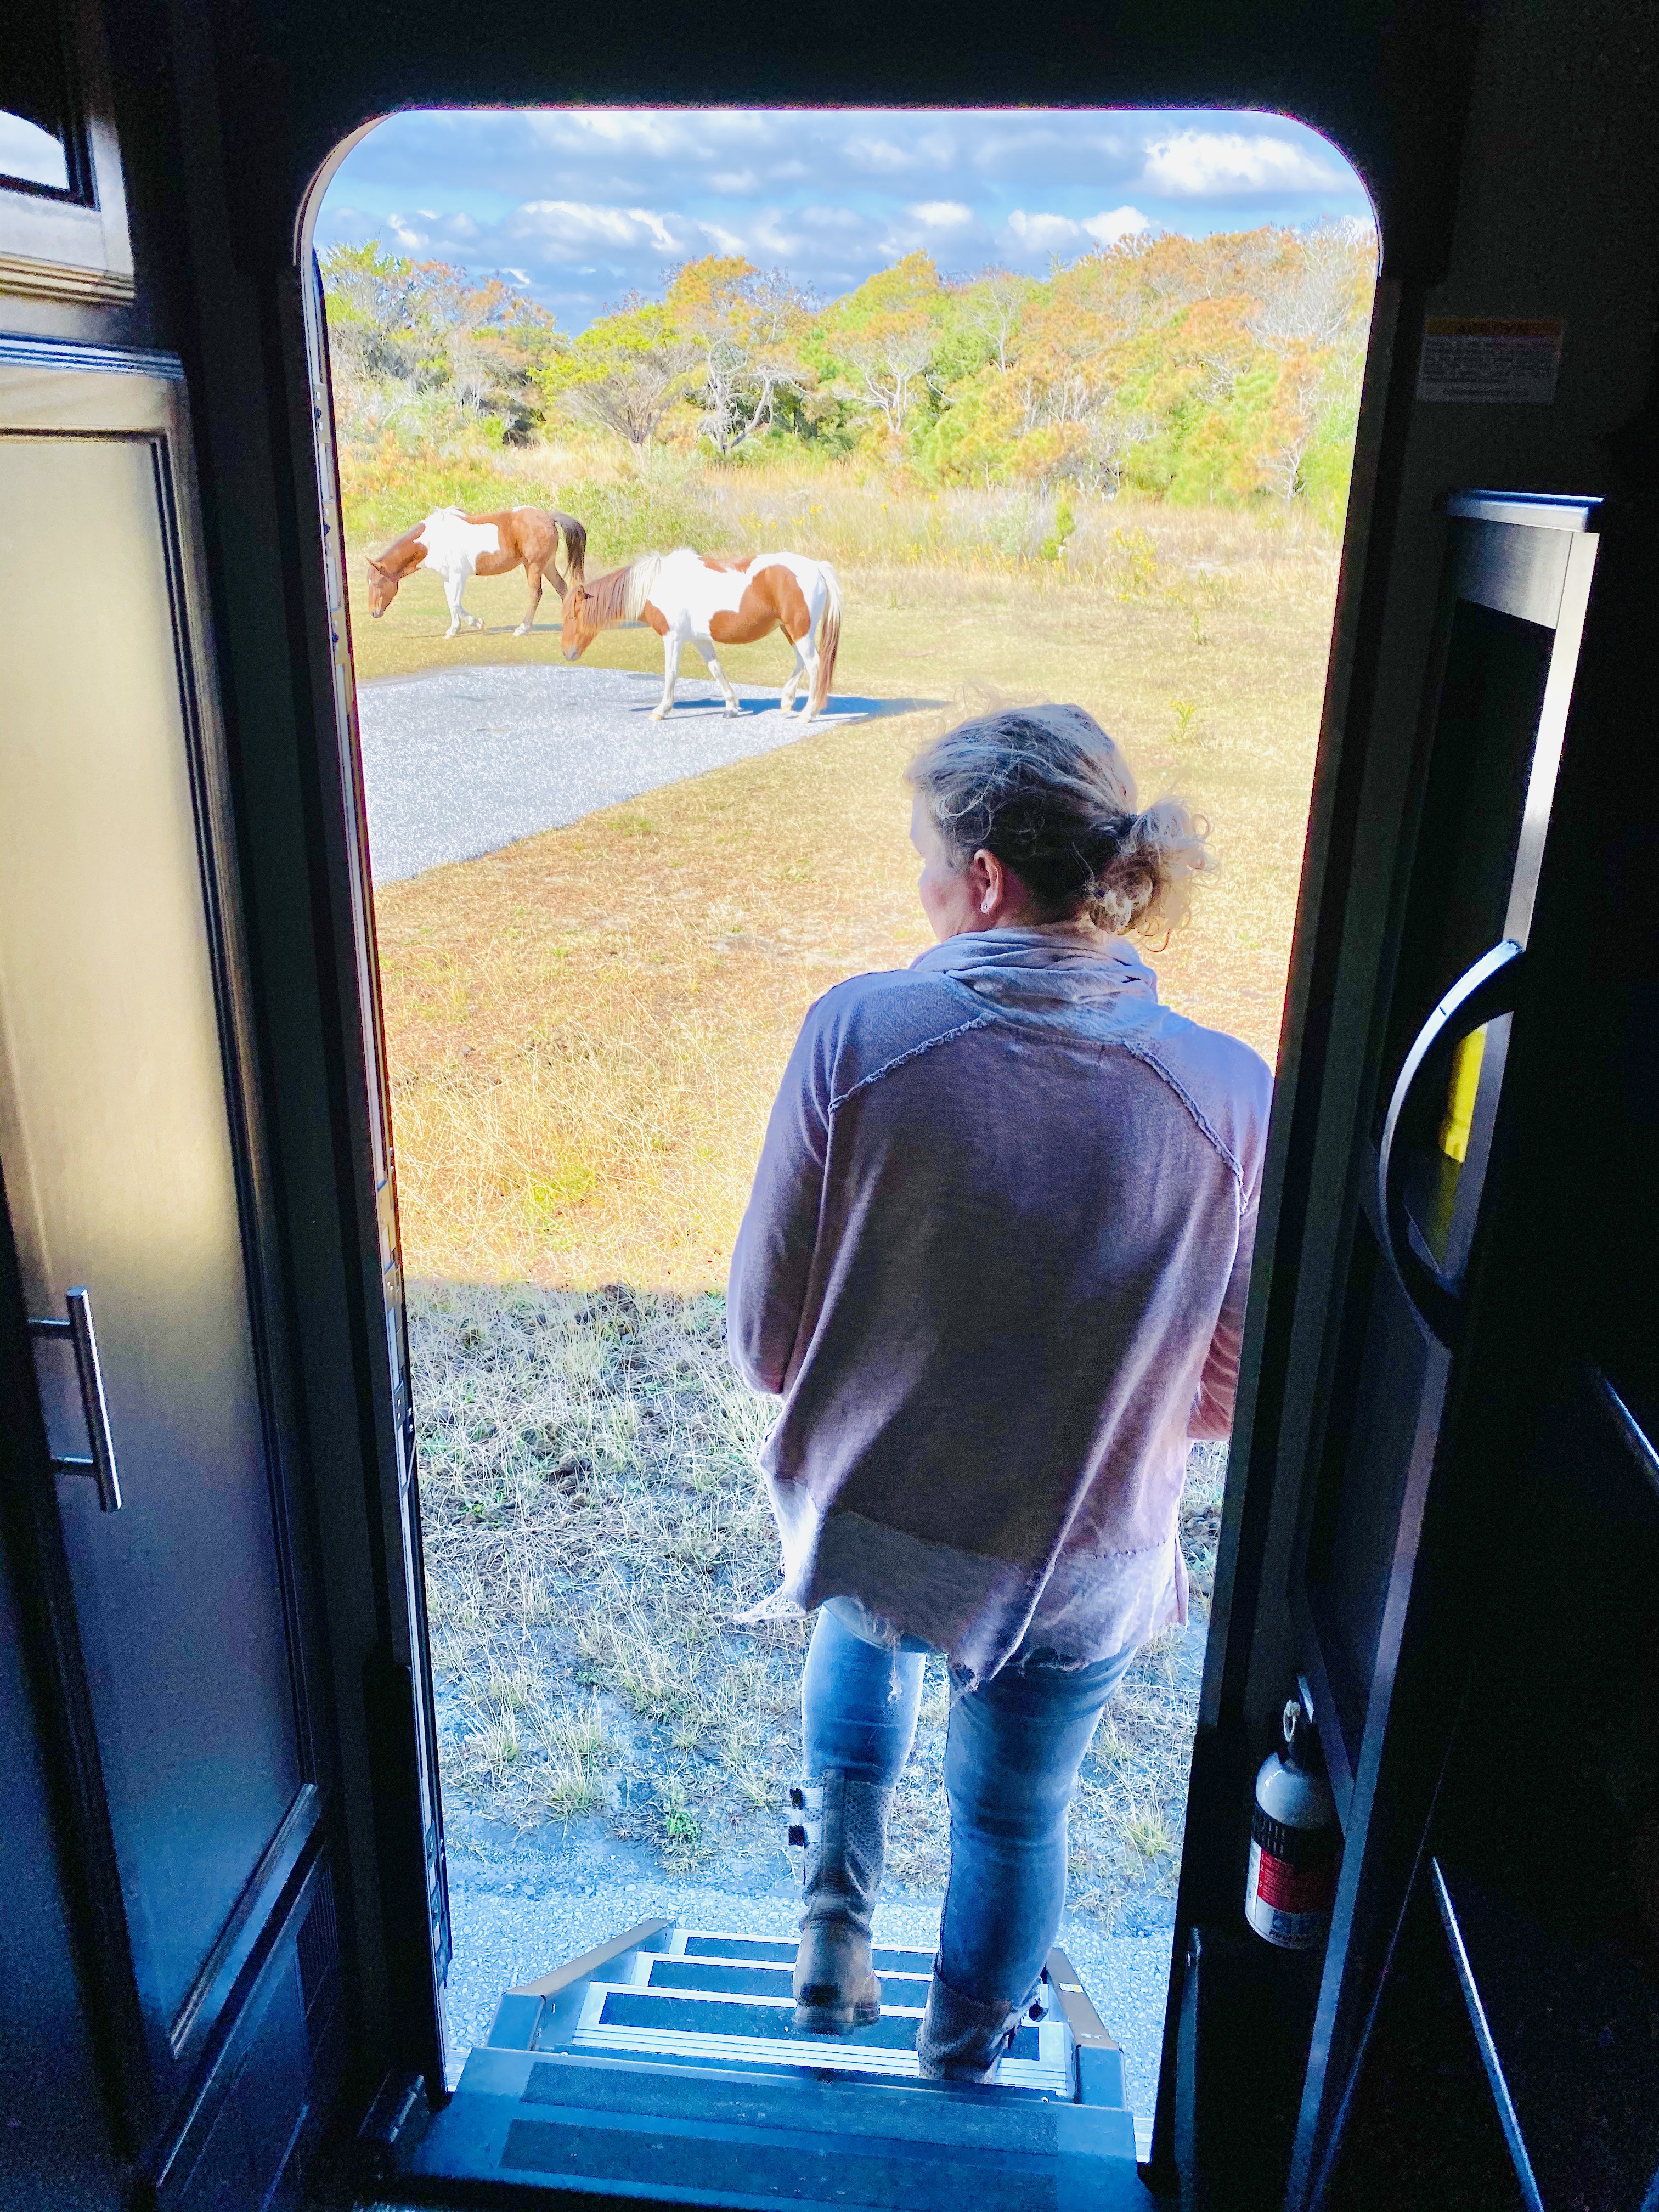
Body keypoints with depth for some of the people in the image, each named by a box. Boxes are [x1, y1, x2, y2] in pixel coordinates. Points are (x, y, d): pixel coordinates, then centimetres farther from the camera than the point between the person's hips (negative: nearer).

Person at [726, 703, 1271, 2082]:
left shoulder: (857, 1035, -23)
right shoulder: (1231, 1099, -19)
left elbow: (766, 1343, -14)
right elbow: (1226, 1395, -8)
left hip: (860, 1517, 0)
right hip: (1082, 1572, 0)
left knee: (869, 1617, 38)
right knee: (1016, 1815, 28)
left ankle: (837, 1924, 37)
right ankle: (962, 2074, 54)